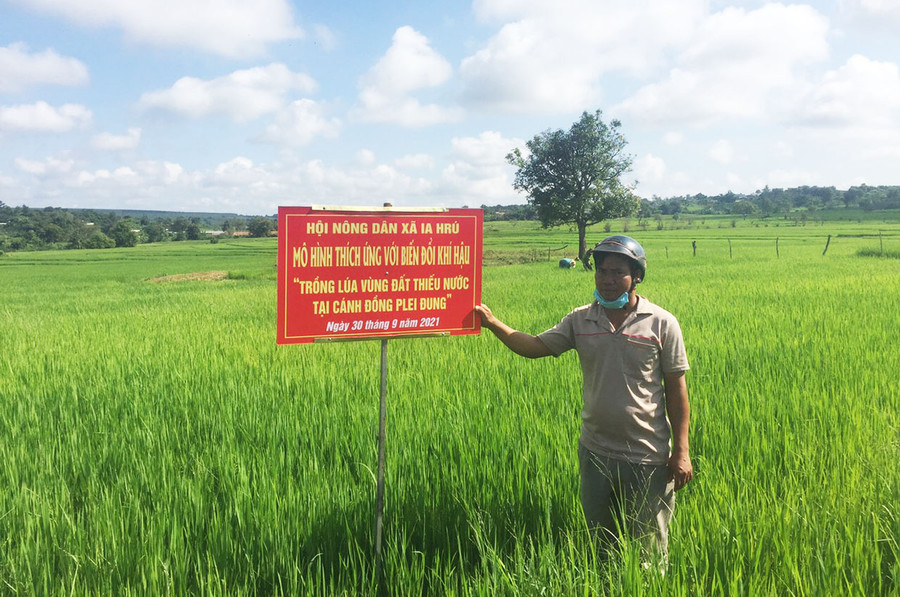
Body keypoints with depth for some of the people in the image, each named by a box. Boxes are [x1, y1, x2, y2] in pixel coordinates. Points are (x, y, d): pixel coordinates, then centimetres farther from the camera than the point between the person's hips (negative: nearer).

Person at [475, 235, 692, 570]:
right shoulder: (580, 321, 1)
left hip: (648, 458, -3)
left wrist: (681, 451, -6)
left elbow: (676, 388, -5)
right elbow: (534, 347, 0)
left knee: (649, 549, 11)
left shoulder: (661, 323, -7)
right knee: (598, 543, 19)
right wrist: (494, 324, -14)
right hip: (595, 452, 3)